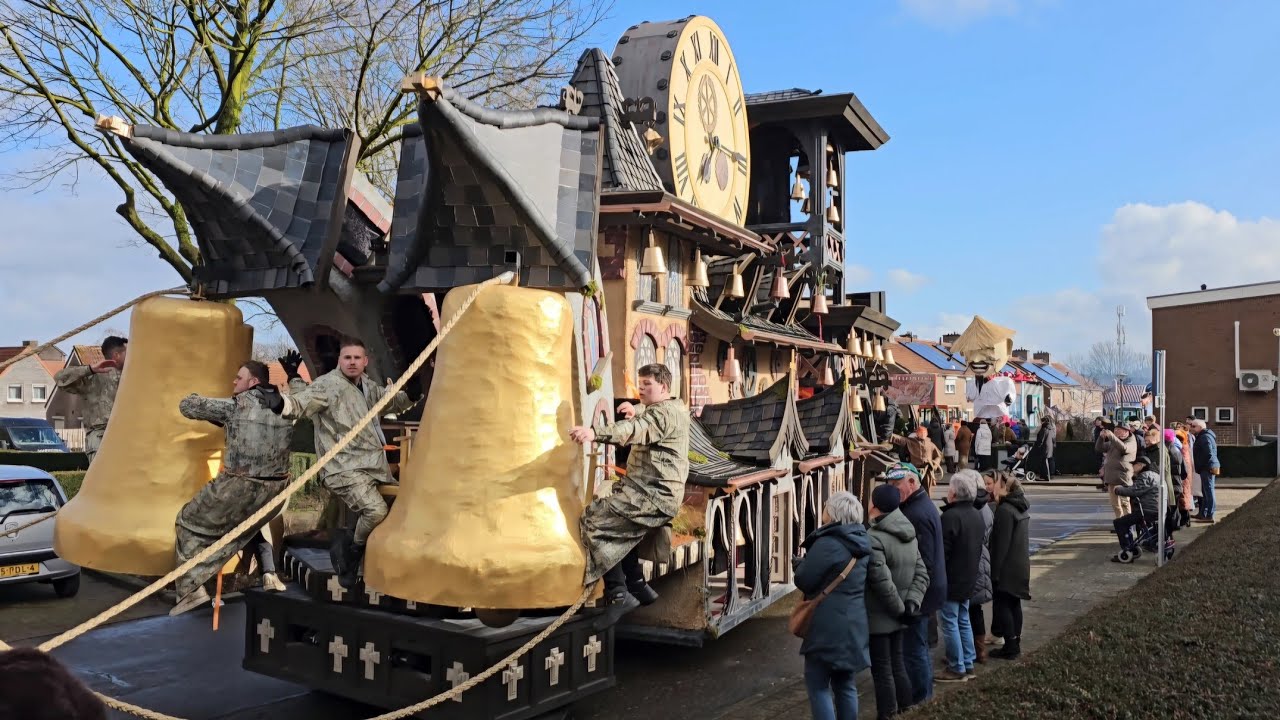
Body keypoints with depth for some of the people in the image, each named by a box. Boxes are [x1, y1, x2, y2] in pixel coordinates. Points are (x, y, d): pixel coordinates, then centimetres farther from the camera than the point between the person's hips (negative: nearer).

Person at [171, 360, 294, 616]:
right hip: (275, 489, 5)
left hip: (238, 487, -5)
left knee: (190, 522, 17)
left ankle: (193, 588, 8)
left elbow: (187, 406, -2)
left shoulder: (236, 405, -9)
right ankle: (270, 575, 20)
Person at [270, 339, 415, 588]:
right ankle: (354, 549, 2)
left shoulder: (369, 387, 15)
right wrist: (283, 403, -48)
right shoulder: (328, 384, -10)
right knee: (376, 510, -29)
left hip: (373, 464, 9)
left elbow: (393, 402, 30)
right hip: (344, 467, -9)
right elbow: (303, 402, -26)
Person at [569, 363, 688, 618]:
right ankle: (638, 587, 19)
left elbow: (635, 429, -34)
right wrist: (634, 413, 9)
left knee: (594, 520, -15)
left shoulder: (665, 413, -14)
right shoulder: (672, 410, 21)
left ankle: (619, 595, -14)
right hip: (657, 493, 11)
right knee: (615, 523, 22)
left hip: (654, 497, -11)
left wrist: (594, 433, -50)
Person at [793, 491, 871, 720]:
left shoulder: (827, 544, -18)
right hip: (854, 626, 8)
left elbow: (803, 581, -14)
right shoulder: (861, 543, 8)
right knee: (845, 685, 16)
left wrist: (802, 562, 7)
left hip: (830, 628, -8)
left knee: (818, 684, 1)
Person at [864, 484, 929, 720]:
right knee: (897, 665, 18)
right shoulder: (909, 534, 7)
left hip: (878, 616, -8)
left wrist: (899, 608, -13)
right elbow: (922, 574, 6)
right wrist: (911, 603, -3)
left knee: (882, 671, 1)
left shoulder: (874, 538, -20)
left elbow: (882, 581, -24)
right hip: (897, 617, 8)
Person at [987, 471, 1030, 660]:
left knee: (1002, 605, -2)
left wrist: (995, 572, -18)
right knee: (1014, 604, 15)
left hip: (1007, 567, -9)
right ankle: (1015, 643, 22)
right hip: (1020, 566, 9)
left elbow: (1001, 544, -21)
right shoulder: (1020, 507, 10)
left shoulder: (1004, 510, -20)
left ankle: (1010, 647, 1)